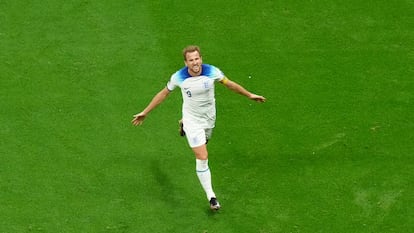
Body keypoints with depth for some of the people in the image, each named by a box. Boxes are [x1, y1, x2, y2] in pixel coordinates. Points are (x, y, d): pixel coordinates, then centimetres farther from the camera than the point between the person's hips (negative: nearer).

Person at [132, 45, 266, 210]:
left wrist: (249, 95, 8)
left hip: (209, 118, 3)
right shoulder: (178, 77, -21)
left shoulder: (212, 72, -20)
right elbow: (163, 93, -5)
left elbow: (229, 84, -1)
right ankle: (211, 196, 0)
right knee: (202, 158, -11)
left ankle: (183, 124, 60)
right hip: (192, 121, -3)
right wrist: (145, 113, -2)